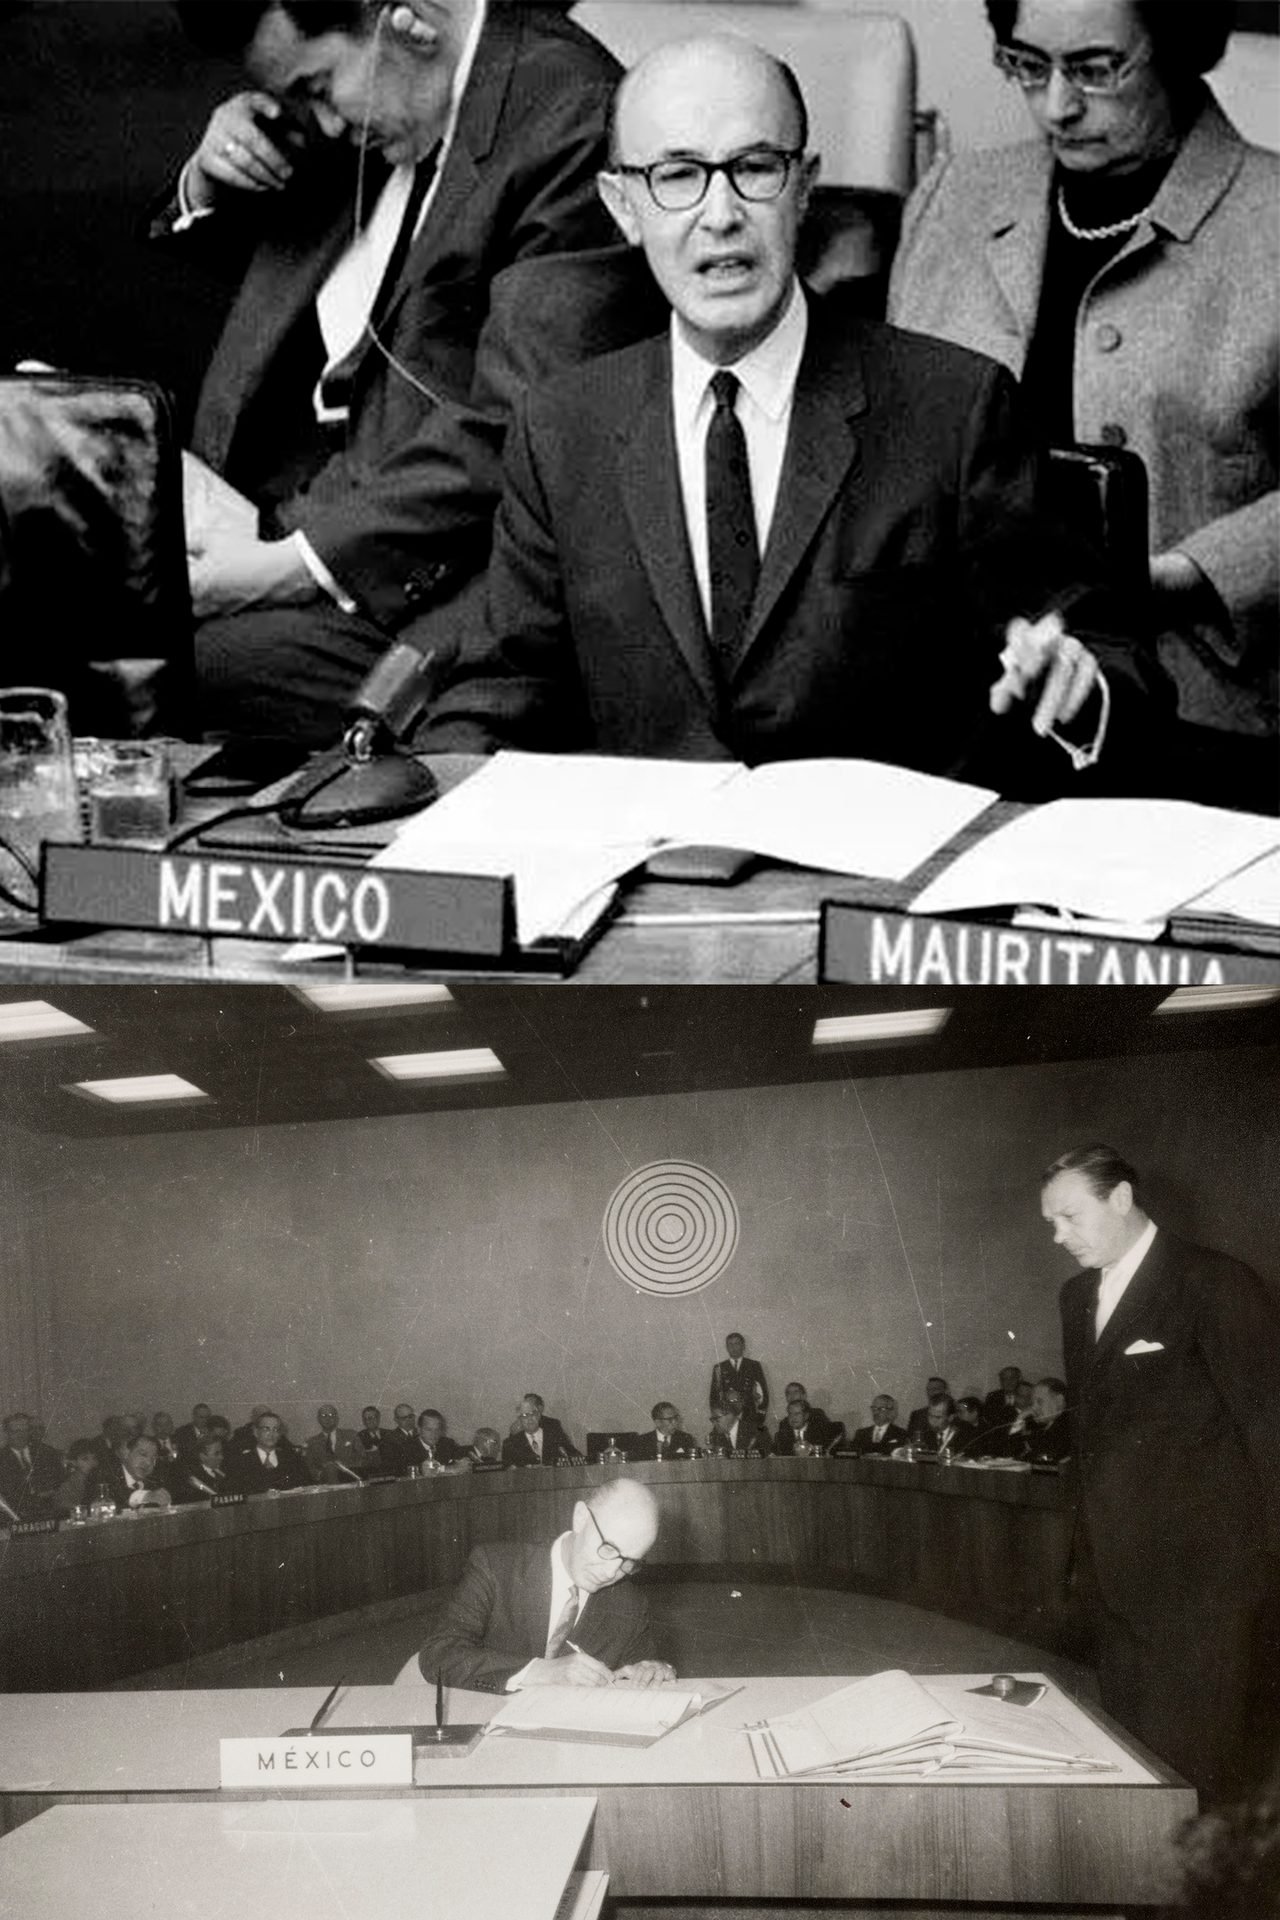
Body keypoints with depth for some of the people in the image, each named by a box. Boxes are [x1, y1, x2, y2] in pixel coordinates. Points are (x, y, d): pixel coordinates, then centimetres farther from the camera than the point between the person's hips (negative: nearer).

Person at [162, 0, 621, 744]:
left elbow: (506, 429, -19)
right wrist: (206, 187, 4)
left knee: (216, 654, -27)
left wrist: (295, 564, -21)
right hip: (269, 503, 8)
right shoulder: (367, 111, 11)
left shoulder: (572, 117, -14)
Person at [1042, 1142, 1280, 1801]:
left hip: (1197, 1576, -7)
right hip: (1118, 1569, 7)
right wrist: (1090, 1539, 14)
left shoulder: (1216, 1283, -10)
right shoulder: (1079, 1295, 12)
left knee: (1190, 1765, -2)